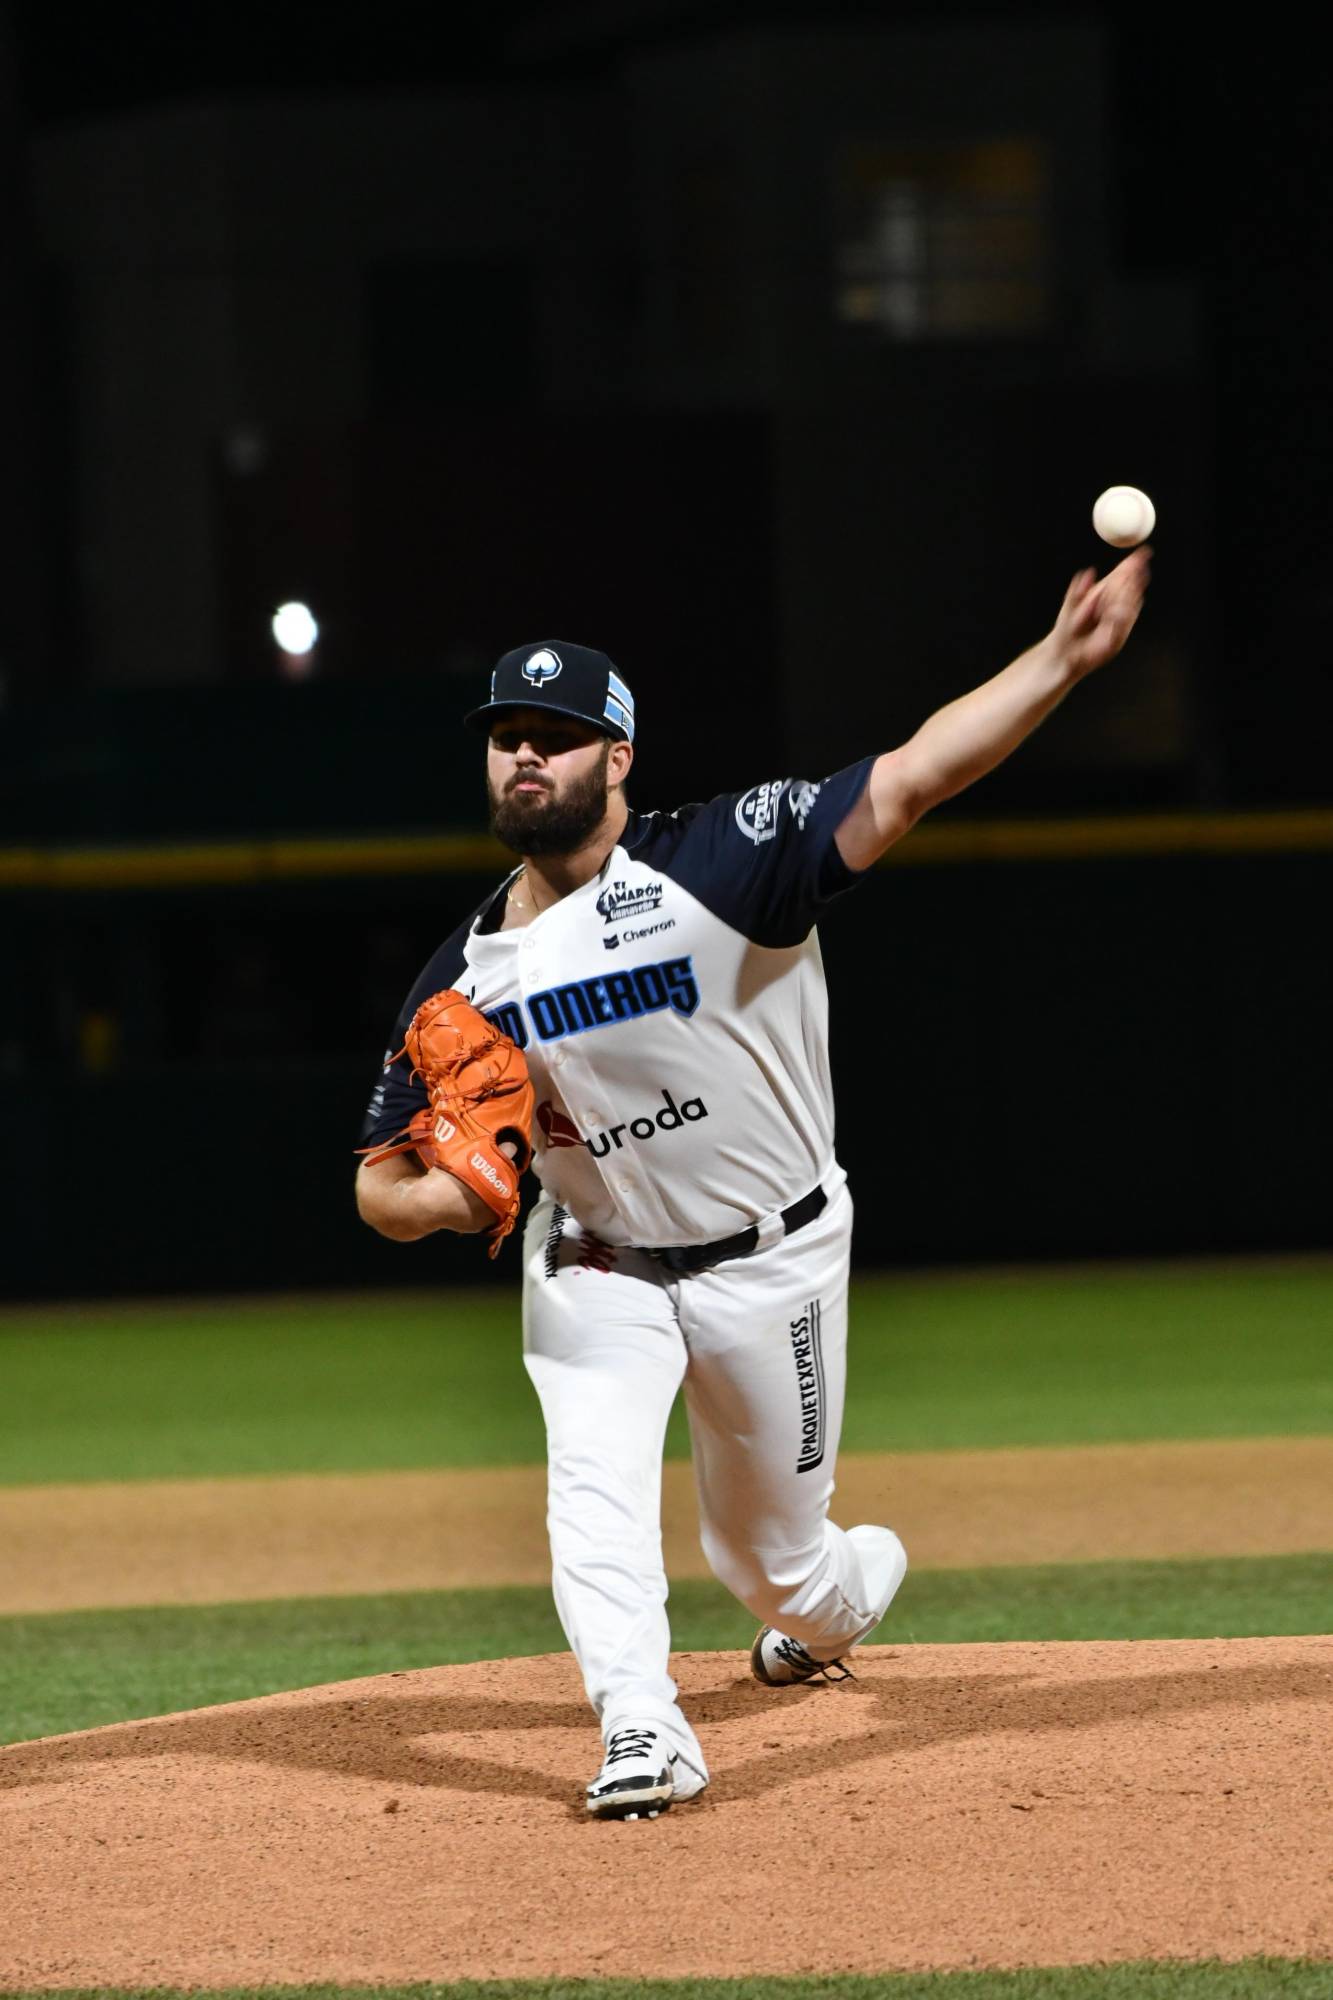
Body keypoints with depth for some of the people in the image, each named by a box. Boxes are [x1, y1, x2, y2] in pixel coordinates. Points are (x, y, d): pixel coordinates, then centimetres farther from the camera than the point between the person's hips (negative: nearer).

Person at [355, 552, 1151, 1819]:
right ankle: (641, 1732, -27)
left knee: (771, 1560, 10)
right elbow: (382, 1186, -2)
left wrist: (1066, 656, -45)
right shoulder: (466, 975, -7)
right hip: (595, 1267, 2)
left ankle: (851, 1589, 46)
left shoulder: (714, 862, -21)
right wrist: (449, 1196, -28)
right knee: (594, 1477, -24)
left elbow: (912, 781, -32)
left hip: (772, 1263, -2)